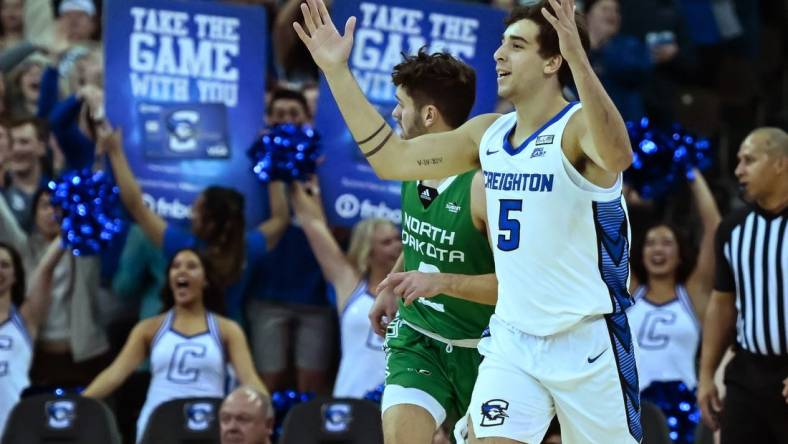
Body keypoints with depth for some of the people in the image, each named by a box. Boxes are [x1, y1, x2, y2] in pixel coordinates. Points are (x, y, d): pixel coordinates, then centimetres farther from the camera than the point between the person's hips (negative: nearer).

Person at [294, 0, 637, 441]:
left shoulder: (579, 127, -13)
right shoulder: (488, 134, 8)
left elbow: (617, 156, -38)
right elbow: (393, 159, 11)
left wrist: (578, 57, -50)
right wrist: (337, 71, 6)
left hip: (586, 341, -5)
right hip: (512, 340, 5)